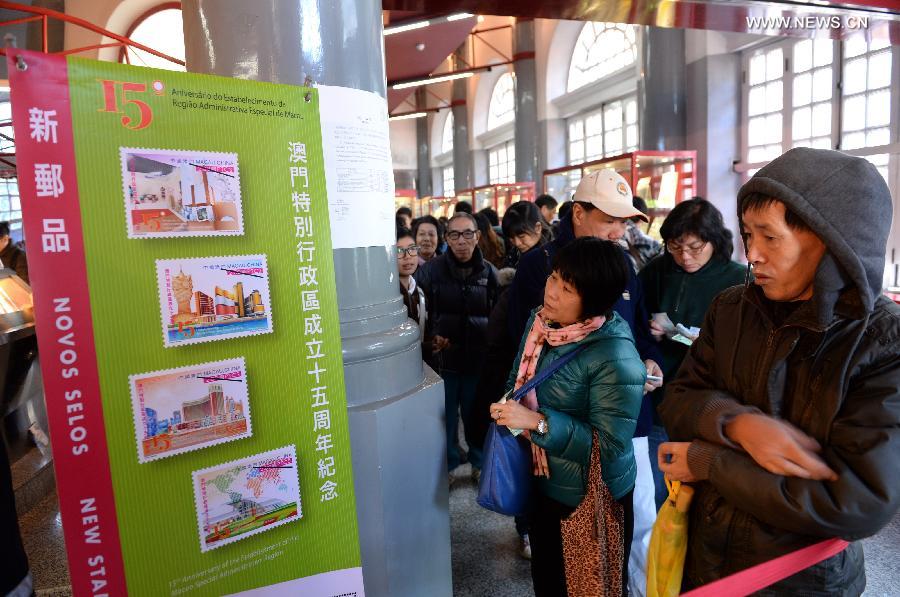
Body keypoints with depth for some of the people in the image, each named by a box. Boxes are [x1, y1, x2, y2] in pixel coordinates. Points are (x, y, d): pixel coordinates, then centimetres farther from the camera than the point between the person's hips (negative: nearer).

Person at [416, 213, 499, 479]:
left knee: (476, 413, 14)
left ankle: (479, 461, 36)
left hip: (478, 356, 1)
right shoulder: (431, 270, -5)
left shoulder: (489, 272, 1)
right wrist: (432, 337, -12)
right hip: (443, 356, -1)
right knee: (446, 415, 10)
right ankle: (447, 465, 31)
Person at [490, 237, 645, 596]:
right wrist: (509, 409, -9)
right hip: (545, 482, 7)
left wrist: (537, 422, -33)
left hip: (592, 498, -6)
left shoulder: (615, 357, -29)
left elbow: (610, 445, -29)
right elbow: (521, 378, 10)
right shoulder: (542, 321, -6)